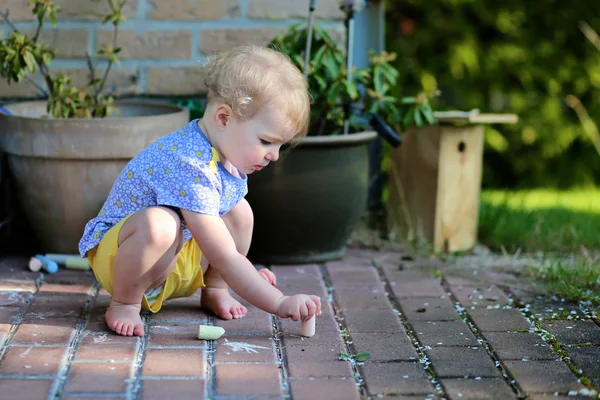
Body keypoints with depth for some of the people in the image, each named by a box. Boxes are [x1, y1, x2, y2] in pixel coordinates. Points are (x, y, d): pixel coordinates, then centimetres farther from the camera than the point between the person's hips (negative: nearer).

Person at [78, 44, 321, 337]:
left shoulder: (230, 155, -4)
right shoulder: (192, 166, -34)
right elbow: (224, 259, -34)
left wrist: (248, 277, 6)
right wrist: (280, 304, -33)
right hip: (113, 251, -9)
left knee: (239, 212, 0)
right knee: (159, 224, -39)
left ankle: (214, 290, 12)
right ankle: (124, 303, -16)